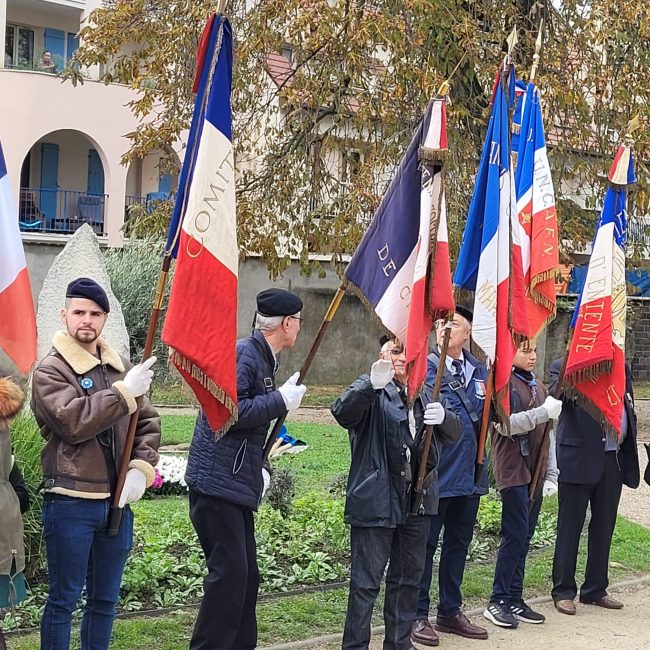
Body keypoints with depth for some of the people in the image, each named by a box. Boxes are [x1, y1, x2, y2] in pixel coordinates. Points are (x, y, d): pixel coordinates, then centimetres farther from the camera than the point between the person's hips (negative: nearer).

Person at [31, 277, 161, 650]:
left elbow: (148, 423, 11)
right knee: (65, 598, 5)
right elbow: (73, 422, -22)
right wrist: (124, 392, -23)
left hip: (117, 501, 6)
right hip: (70, 503, -5)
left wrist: (142, 467, -5)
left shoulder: (122, 368, 10)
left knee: (106, 598, 16)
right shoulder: (51, 371, -7)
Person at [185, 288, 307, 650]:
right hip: (217, 483, -10)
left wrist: (259, 470, 14)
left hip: (237, 484, 10)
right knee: (229, 573, -9)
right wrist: (281, 401, -19)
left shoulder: (264, 359, 16)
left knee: (246, 575, 13)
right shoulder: (242, 354, -14)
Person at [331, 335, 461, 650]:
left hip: (416, 502, 7)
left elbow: (454, 433, 13)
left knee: (408, 578, 16)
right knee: (366, 581, -3)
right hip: (375, 502, -7)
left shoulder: (425, 396, 16)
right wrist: (372, 385, -42)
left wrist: (443, 417, -11)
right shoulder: (371, 390, -4)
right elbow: (342, 412, -23)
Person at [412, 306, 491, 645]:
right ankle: (418, 615, 14)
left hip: (469, 473, 6)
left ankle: (450, 611, 29)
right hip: (436, 472, -6)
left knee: (458, 542, 16)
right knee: (425, 543, 3)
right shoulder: (428, 366, -8)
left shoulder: (480, 370, 10)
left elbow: (487, 415, 16)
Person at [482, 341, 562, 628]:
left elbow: (546, 435, 18)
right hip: (512, 471, -7)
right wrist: (544, 411, -21)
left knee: (524, 537, 9)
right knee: (515, 535, -9)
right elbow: (505, 424, -19)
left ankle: (514, 599, 16)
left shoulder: (538, 387, 17)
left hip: (535, 472, 7)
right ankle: (497, 602, 0)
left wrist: (551, 473, 12)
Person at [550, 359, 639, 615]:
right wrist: (564, 387, -42)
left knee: (603, 527, 13)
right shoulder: (565, 366, -4)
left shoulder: (622, 368, 12)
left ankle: (595, 590, 25)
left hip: (613, 461, 6)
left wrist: (629, 459, 11)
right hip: (579, 459, -5)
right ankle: (563, 591, 14)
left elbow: (629, 414, 17)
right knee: (570, 526, 3)